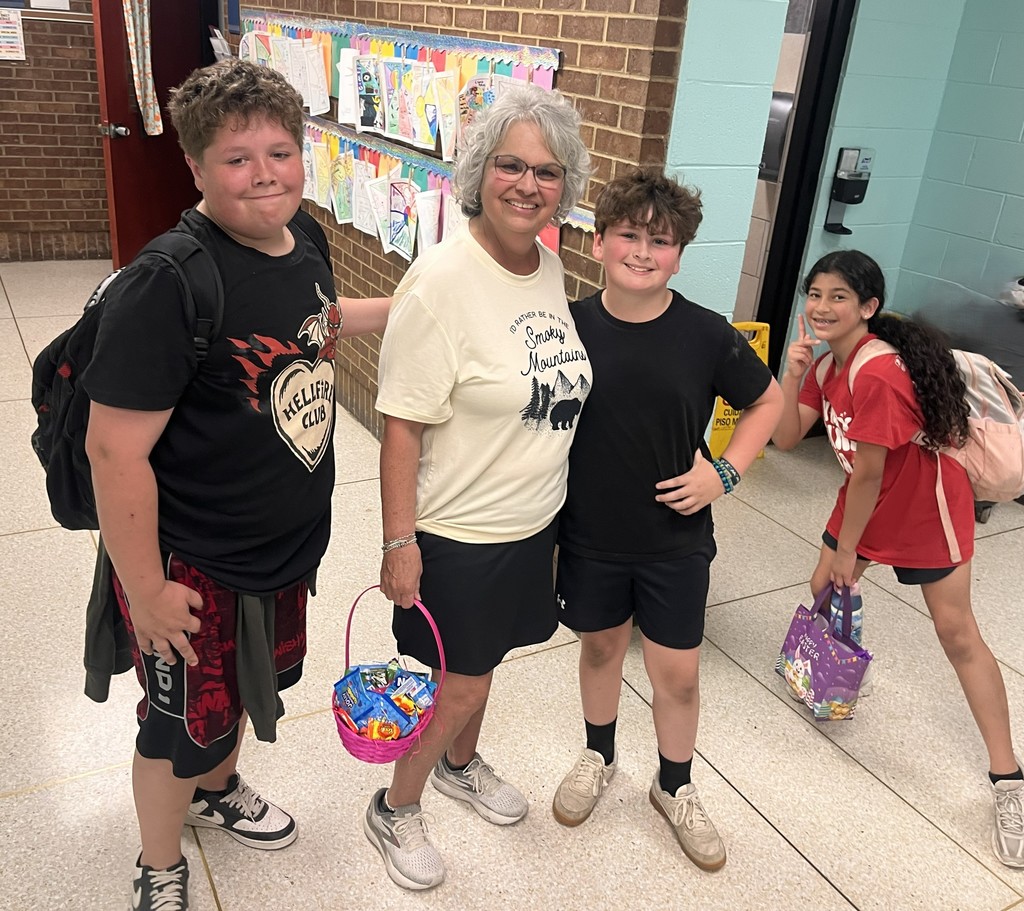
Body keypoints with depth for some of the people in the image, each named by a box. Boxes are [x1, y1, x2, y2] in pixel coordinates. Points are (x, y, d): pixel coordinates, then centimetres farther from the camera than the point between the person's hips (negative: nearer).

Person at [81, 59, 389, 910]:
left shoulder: (303, 241, -4)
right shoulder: (166, 285, -29)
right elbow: (116, 449, -26)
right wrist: (144, 589, -20)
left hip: (291, 542, 7)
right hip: (198, 567, -7)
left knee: (251, 681, 29)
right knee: (184, 726, 15)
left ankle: (219, 790, 60)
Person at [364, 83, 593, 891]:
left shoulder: (550, 267, 0)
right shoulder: (442, 280, -22)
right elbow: (403, 424, -21)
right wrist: (399, 542, -19)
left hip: (533, 522, 7)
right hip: (458, 535, -6)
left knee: (482, 662, 25)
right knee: (458, 685, 9)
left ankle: (460, 763, 52)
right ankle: (394, 810, 35)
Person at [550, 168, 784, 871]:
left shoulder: (707, 336, -13)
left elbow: (769, 400, 3)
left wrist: (725, 472, -9)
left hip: (676, 537, -1)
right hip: (590, 532, 1)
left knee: (678, 672, 10)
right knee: (601, 647, 20)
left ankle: (675, 786, 37)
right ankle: (599, 756, 47)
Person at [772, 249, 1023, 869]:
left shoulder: (878, 374, -30)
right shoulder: (827, 361, -3)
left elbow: (869, 473, -24)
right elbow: (787, 439, -5)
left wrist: (847, 549, -13)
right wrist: (793, 371, -18)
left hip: (927, 503, -8)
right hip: (869, 498, 8)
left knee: (958, 634, -2)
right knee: (824, 592, 9)